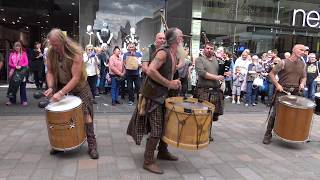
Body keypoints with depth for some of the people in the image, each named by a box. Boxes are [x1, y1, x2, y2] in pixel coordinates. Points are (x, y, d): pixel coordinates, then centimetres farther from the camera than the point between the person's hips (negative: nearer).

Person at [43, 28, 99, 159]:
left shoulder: (75, 54, -27)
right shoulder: (50, 53, -11)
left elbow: (76, 78, -29)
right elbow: (50, 72, -2)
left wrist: (61, 93, -34)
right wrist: (51, 88, -19)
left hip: (79, 87, -5)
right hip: (61, 86, 5)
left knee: (86, 114, -5)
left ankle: (92, 146, 4)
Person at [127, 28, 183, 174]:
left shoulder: (175, 55, 10)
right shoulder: (163, 52, -19)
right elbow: (150, 71, -30)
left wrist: (174, 83, 3)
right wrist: (169, 83, -24)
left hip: (163, 95, 9)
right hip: (153, 95, -9)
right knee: (156, 129, -7)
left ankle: (162, 152, 35)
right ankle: (148, 161, 6)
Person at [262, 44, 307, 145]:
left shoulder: (302, 64, 9)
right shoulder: (283, 62, -6)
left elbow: (304, 77, 19)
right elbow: (271, 73, -4)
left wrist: (302, 83, -3)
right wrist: (277, 84, -14)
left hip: (295, 93, 5)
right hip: (282, 91, -4)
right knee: (275, 113, -5)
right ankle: (268, 135, 5)